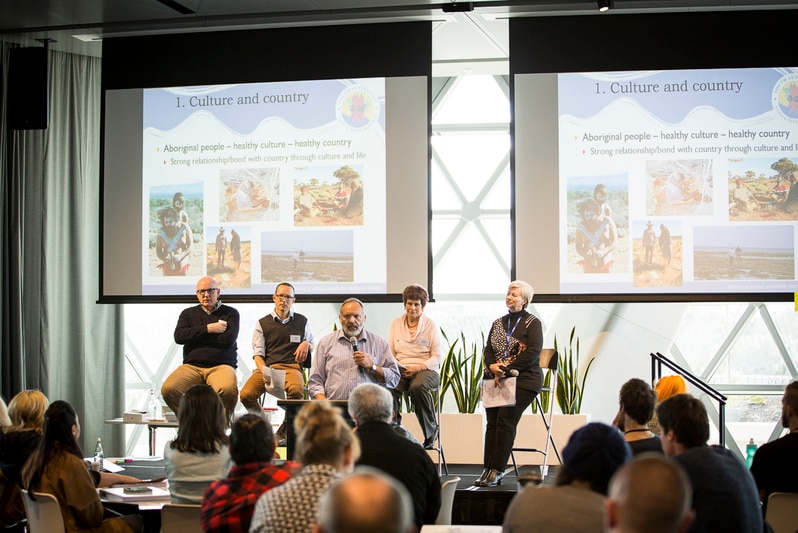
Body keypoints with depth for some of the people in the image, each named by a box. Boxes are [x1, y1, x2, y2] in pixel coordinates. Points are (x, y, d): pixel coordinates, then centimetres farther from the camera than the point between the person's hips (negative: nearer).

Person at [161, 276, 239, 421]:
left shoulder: (230, 313, 11)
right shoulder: (188, 314, 19)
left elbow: (228, 339, -7)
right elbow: (179, 336, 0)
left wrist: (195, 335, 1)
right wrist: (207, 329, -6)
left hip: (221, 366, -2)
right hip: (191, 366, 2)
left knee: (228, 390, -37)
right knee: (168, 389, -28)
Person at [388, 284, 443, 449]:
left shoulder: (431, 326, 6)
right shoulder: (396, 324, 16)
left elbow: (437, 356, 2)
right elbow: (390, 353, 14)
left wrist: (418, 368, -14)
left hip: (425, 370, -2)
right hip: (400, 368, 2)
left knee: (418, 386, -38)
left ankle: (431, 433, -21)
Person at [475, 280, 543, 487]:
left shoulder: (532, 323, 2)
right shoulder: (498, 323, 20)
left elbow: (533, 352, -10)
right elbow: (488, 349, 14)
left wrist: (507, 371, -15)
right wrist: (492, 366, -9)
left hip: (523, 379, -5)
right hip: (496, 378, 5)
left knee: (505, 419, -18)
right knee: (492, 421, -8)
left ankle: (497, 471, -19)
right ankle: (488, 470, -11)